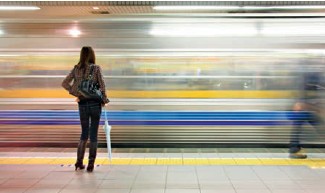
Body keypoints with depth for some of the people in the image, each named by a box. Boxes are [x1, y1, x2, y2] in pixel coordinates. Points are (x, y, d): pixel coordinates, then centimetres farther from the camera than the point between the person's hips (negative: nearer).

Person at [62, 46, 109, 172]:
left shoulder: (76, 69, 4)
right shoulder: (96, 68, -6)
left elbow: (65, 83, 0)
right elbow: (102, 85, -12)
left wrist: (76, 94, 3)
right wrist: (104, 100, -2)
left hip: (82, 104, 3)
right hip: (95, 103, -3)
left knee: (84, 133, 16)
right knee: (93, 134, 5)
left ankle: (79, 162, 12)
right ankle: (91, 164, 6)